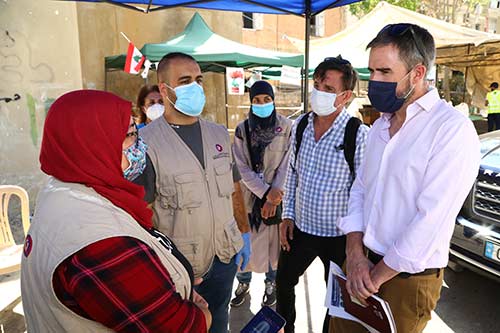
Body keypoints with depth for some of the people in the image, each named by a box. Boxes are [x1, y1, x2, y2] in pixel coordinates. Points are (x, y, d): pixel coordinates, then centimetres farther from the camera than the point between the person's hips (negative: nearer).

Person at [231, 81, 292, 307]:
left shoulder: (286, 126, -3)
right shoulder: (242, 129, -2)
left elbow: (287, 165, -5)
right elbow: (242, 168, -6)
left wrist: (273, 196, -11)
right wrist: (265, 192, -15)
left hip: (277, 195, 0)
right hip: (250, 195, 1)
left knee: (275, 239, 8)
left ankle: (271, 283, 30)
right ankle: (243, 282, 29)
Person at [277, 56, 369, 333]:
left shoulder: (358, 134, -17)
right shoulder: (300, 126, 0)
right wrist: (287, 215, 6)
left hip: (339, 236, -5)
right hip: (299, 227, 5)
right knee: (283, 282, 21)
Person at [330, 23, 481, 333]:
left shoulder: (453, 130, -17)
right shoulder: (380, 125, 7)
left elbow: (431, 220, -21)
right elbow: (359, 190, 7)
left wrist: (377, 276, -13)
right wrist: (355, 253, -5)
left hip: (408, 277, -6)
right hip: (361, 264, 7)